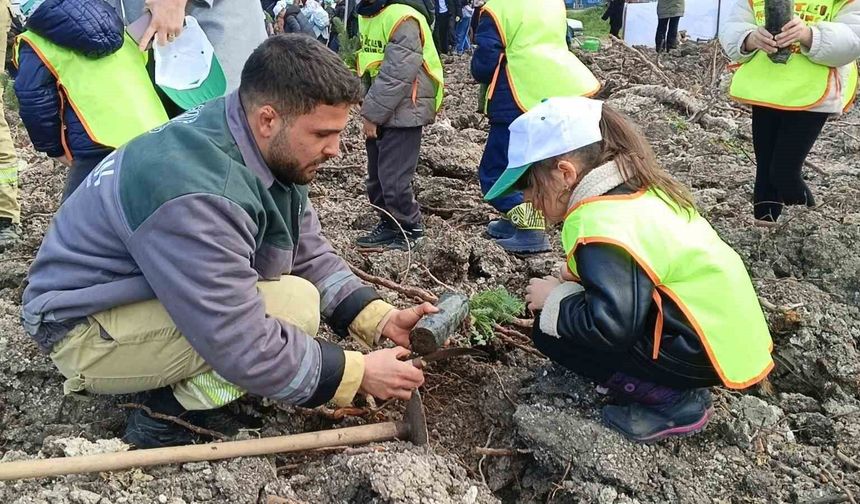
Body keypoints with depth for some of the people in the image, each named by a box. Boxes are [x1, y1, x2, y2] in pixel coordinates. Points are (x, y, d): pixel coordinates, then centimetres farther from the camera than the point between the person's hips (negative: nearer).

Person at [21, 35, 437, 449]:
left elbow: (309, 254, 1)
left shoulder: (273, 150, -6)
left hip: (151, 298, 9)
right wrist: (357, 373, -24)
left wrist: (381, 320, -11)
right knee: (294, 306, -24)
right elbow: (240, 347, -32)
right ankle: (166, 418, -8)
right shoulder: (196, 195, -34)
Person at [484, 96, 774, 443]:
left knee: (552, 332, -8)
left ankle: (671, 403, -2)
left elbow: (610, 326, -30)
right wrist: (576, 278, 4)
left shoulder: (601, 226, -24)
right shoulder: (635, 189, 5)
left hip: (703, 350, -9)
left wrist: (554, 301, -13)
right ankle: (676, 389, 13)